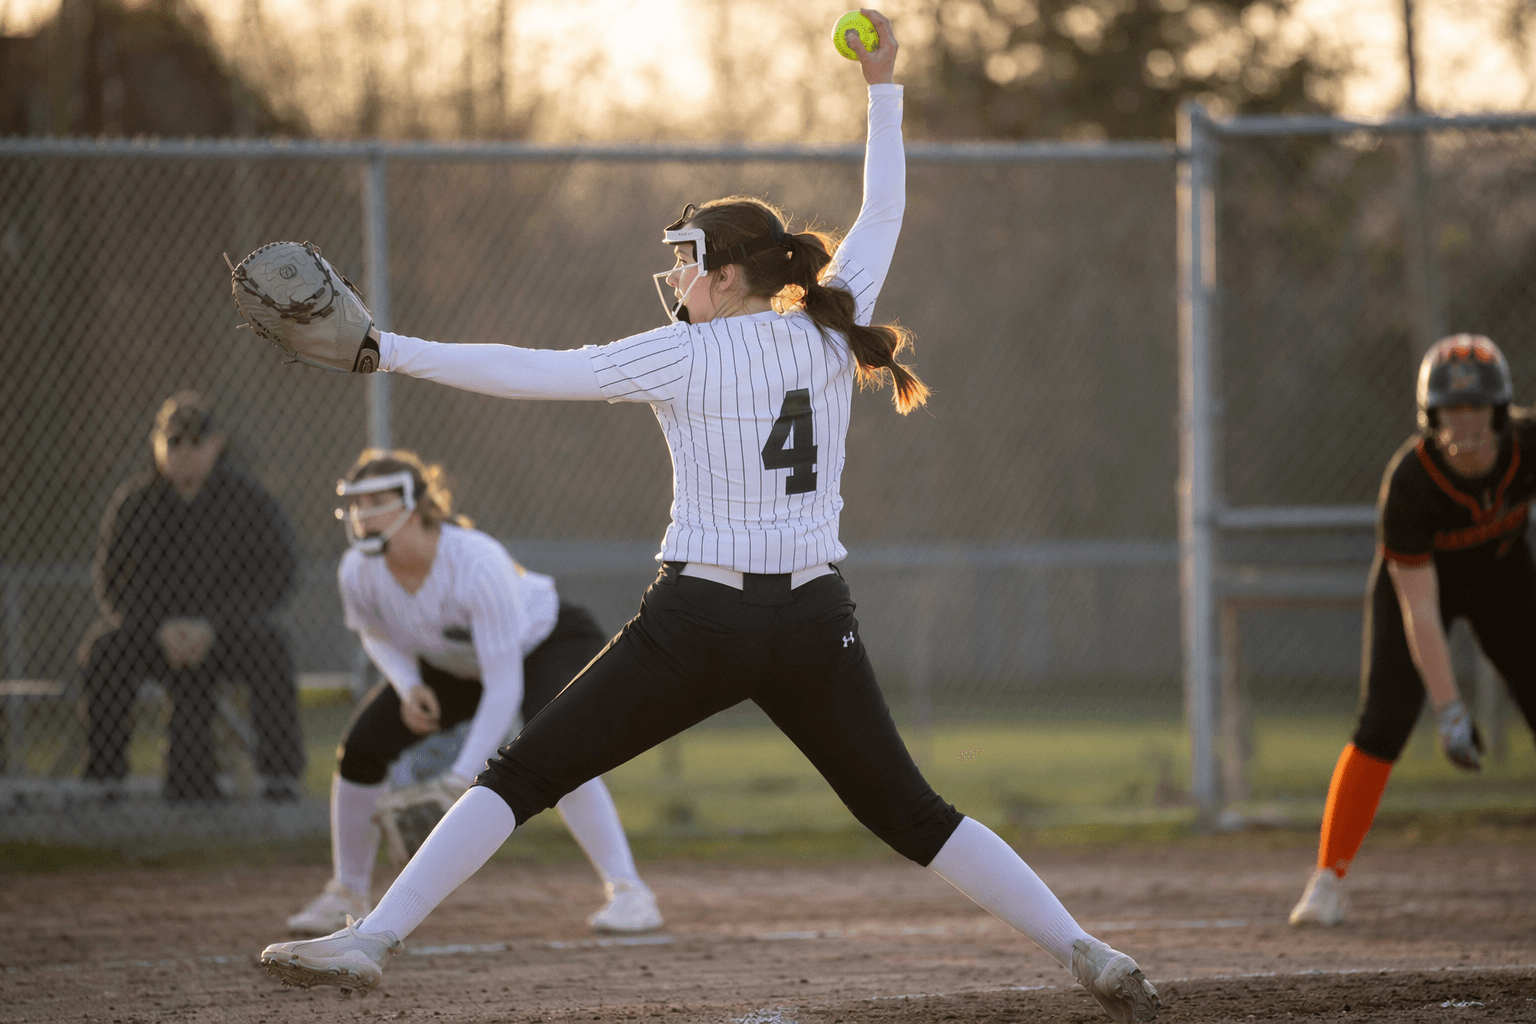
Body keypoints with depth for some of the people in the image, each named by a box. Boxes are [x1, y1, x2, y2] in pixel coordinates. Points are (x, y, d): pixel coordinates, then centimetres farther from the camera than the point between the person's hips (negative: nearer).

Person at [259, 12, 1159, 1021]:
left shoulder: (686, 354, -5)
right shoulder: (830, 334, 7)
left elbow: (535, 372, -10)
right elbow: (881, 218, 22)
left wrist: (391, 351, -7)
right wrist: (884, 88, 30)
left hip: (701, 621, -4)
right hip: (816, 623, 5)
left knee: (522, 776, -1)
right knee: (911, 814, 14)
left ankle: (371, 940, -9)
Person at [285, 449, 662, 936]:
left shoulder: (477, 564, -41)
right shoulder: (358, 572, -24)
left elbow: (504, 684, -39)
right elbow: (376, 633, 1)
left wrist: (462, 776, -43)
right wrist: (407, 686, -20)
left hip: (546, 645, -6)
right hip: (452, 664, 6)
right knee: (361, 747, -7)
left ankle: (628, 891, -27)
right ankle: (346, 896, 13)